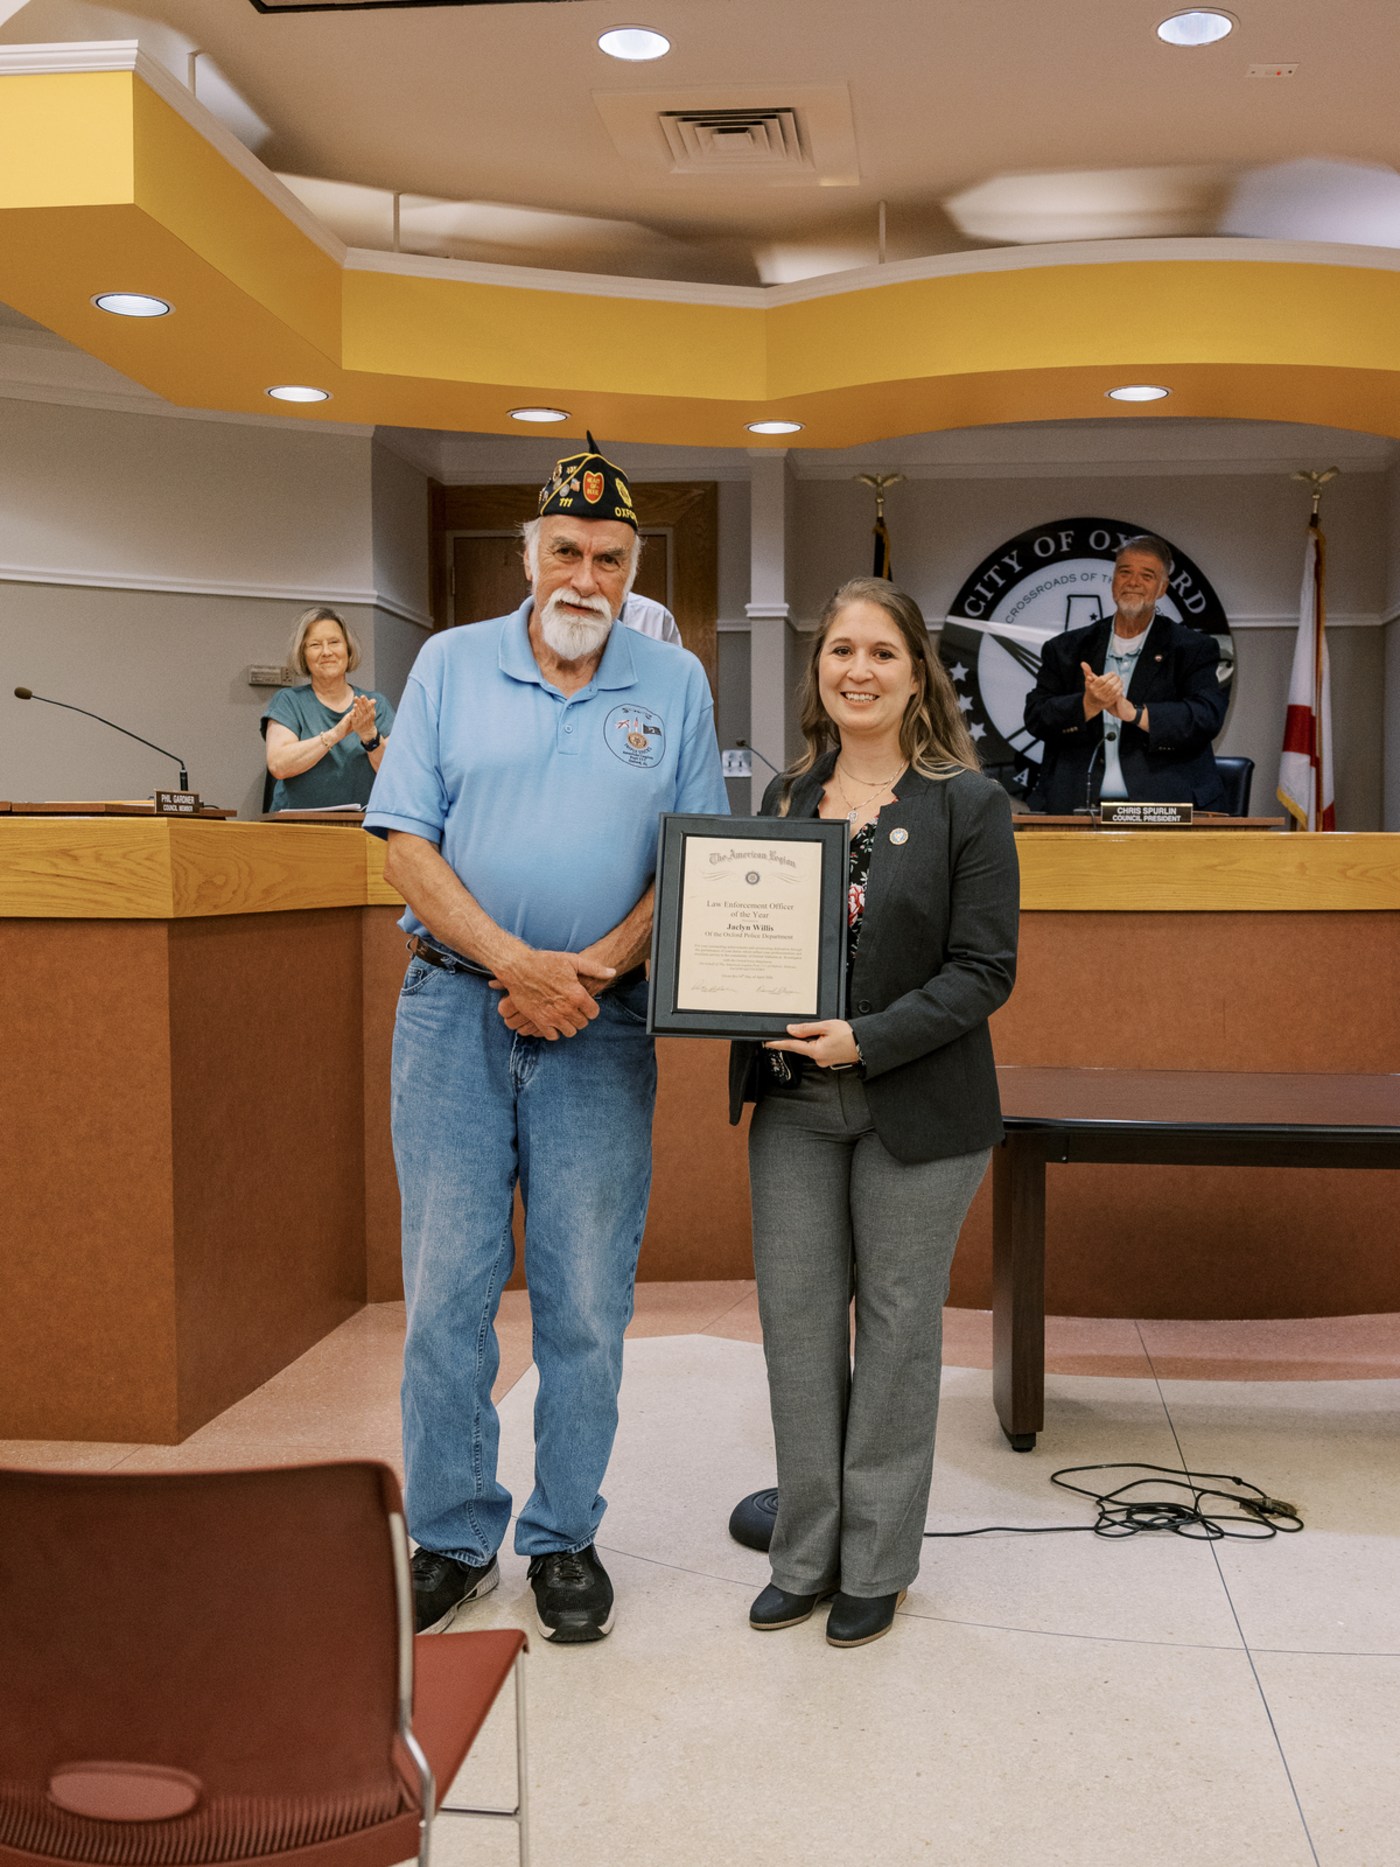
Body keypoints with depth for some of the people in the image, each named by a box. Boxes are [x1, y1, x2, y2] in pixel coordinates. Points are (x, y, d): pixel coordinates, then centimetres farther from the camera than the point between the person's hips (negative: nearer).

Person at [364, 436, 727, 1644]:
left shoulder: (676, 684, 6)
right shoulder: (451, 666, 6)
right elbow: (407, 842, -1)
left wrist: (594, 970, -12)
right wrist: (515, 961, -12)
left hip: (604, 1026, 0)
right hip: (455, 1008, 0)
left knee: (587, 1299, 5)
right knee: (446, 1286, 4)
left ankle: (565, 1538, 21)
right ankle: (451, 1538, 19)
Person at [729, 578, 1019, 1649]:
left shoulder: (970, 804, -6)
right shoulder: (786, 798, 9)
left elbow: (985, 970, -11)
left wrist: (869, 1039, -21)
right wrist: (754, 1060, -5)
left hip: (918, 1110, -4)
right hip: (794, 1107, 4)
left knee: (897, 1329, 8)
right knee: (797, 1324, 8)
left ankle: (877, 1564, 24)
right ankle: (806, 1555, 25)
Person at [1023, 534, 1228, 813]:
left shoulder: (1195, 649, 13)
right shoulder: (1067, 649, 18)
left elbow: (1208, 717, -3)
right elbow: (1035, 717, 6)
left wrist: (1135, 713, -17)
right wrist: (1088, 705, -13)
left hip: (1163, 805, -1)